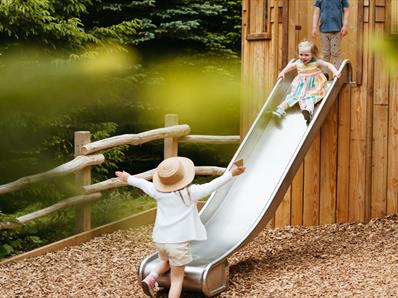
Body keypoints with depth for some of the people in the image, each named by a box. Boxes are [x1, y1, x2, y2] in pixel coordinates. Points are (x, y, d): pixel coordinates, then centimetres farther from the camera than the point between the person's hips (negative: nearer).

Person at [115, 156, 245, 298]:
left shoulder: (158, 192, 1)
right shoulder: (190, 192, -8)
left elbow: (142, 183, 19)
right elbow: (212, 185, -3)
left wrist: (128, 179, 37)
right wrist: (231, 173, 6)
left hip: (159, 239, 4)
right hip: (178, 241, -4)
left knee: (166, 261, 33)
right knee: (177, 279, 4)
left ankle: (151, 277, 8)